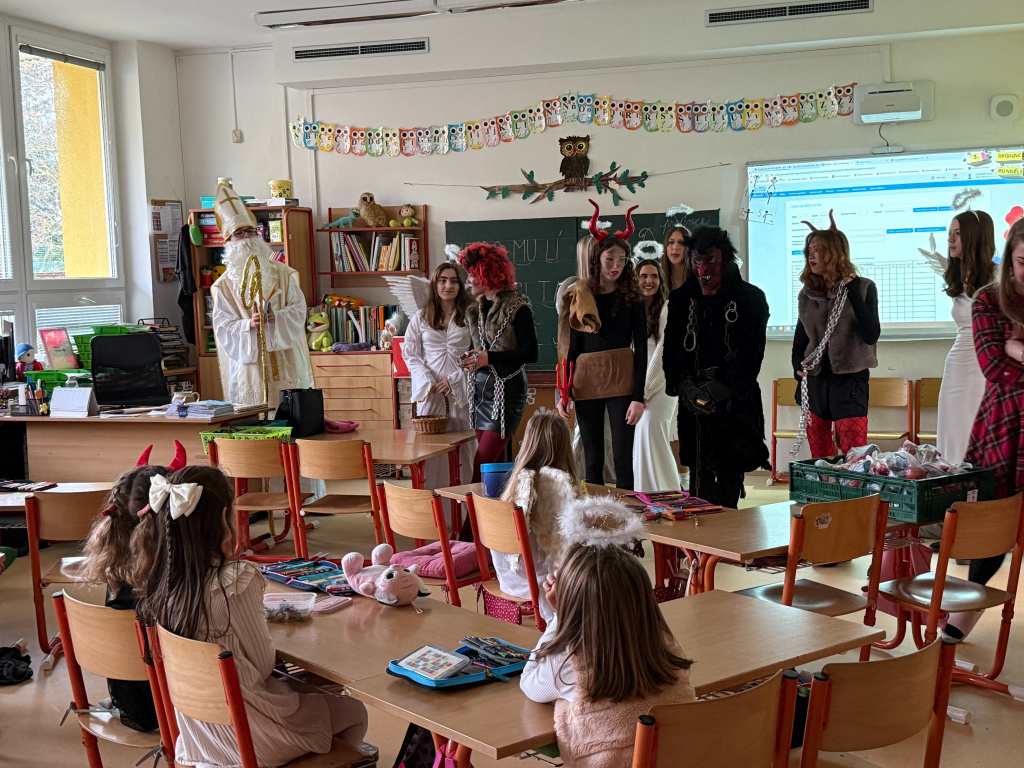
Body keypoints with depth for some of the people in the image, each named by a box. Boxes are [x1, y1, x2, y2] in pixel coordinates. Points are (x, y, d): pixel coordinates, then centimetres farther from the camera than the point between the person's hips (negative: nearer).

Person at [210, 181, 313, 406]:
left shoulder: (283, 274, 10)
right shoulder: (224, 285, 5)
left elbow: (299, 309, 3)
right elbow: (223, 328, -1)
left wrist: (275, 318, -16)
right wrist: (248, 325, -20)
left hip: (287, 364, 2)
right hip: (251, 369, -1)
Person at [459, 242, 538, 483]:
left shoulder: (517, 308, -9)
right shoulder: (477, 309, 14)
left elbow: (530, 353, -14)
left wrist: (489, 358, -20)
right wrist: (469, 360, 0)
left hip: (507, 390, -7)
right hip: (480, 389, 7)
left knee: (482, 464, -13)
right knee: (493, 462, 8)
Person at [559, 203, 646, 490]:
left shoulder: (632, 299, 1)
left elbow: (640, 350, -1)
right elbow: (572, 348, 8)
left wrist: (638, 397, -9)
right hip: (586, 385, 2)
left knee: (622, 457, -4)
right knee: (592, 458, 7)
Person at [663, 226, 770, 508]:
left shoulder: (750, 298, 2)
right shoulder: (681, 299, 13)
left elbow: (749, 353, -4)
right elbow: (672, 349, 8)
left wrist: (718, 389, -14)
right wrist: (688, 386, -9)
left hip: (734, 401, -3)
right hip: (694, 400, 3)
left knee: (728, 474, -5)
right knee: (698, 473, 0)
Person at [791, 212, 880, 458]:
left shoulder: (863, 288, -1)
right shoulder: (807, 294, 11)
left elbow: (871, 336, -13)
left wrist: (853, 293, -17)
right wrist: (797, 368, 1)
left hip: (849, 381, -4)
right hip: (814, 381, 4)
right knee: (819, 459, 8)